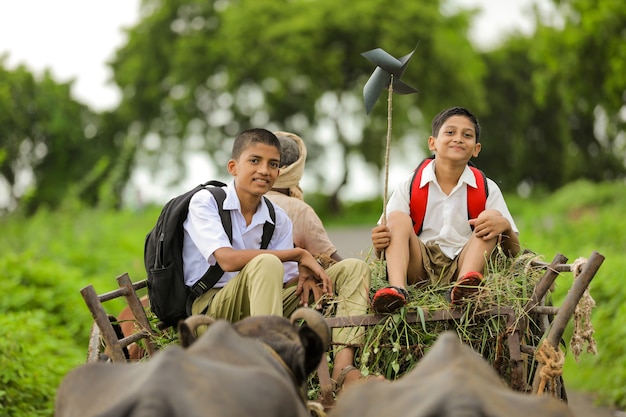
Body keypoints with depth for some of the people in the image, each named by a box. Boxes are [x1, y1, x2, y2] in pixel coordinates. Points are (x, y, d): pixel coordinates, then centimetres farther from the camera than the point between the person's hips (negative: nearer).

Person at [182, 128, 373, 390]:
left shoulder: (278, 219, 9)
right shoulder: (204, 202, -9)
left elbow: (285, 279, 4)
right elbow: (227, 260, -24)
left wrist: (304, 274, -21)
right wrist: (299, 254, -21)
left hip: (257, 309, 7)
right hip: (210, 307, -7)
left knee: (354, 270, -1)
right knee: (266, 263, -35)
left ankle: (343, 370, -27)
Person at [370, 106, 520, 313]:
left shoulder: (487, 189, 8)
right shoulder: (410, 186, 6)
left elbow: (513, 251, 3)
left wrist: (504, 226, -21)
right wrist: (379, 243, -23)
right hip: (420, 269, 0)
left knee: (491, 224, -17)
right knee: (397, 218, -19)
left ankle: (464, 282, -44)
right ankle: (396, 288, -45)